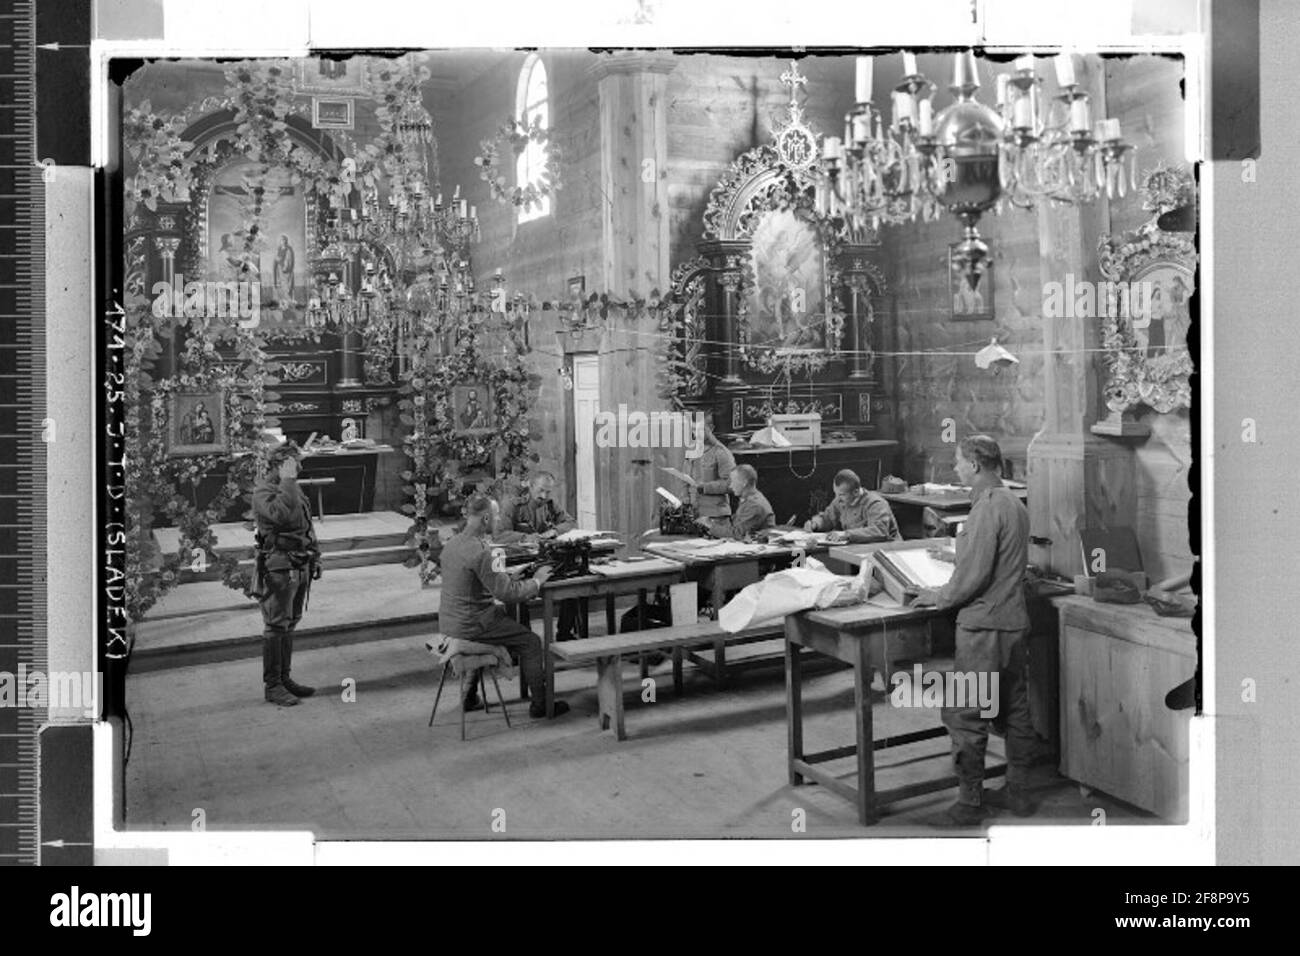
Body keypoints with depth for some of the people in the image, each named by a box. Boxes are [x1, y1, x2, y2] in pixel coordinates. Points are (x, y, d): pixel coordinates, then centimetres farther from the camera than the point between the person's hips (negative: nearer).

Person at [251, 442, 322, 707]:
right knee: (275, 628, -4)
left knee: (289, 625, 14)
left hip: (300, 567, 8)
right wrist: (288, 481, -23)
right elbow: (281, 514, -30)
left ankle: (285, 678, 22)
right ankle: (272, 686, 2)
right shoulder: (263, 491, -10)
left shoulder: (295, 489, 16)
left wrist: (315, 557, 19)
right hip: (278, 568, -8)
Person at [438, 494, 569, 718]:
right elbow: (506, 593, -22)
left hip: (448, 622, 9)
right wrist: (536, 581, -8)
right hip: (470, 626, -9)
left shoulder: (451, 544, 5)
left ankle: (470, 698, 38)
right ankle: (540, 704, 11)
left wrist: (505, 573, 17)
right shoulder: (479, 552, -24)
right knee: (531, 642, 3)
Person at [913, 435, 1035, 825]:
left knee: (965, 716, -1)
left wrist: (938, 597, -6)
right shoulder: (1014, 504, 12)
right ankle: (1017, 791, 25)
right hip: (1014, 620, 10)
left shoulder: (987, 508, -18)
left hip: (984, 625, -10)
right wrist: (946, 590, 18)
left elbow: (972, 577, -21)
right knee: (1015, 709, 15)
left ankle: (970, 801, 4)